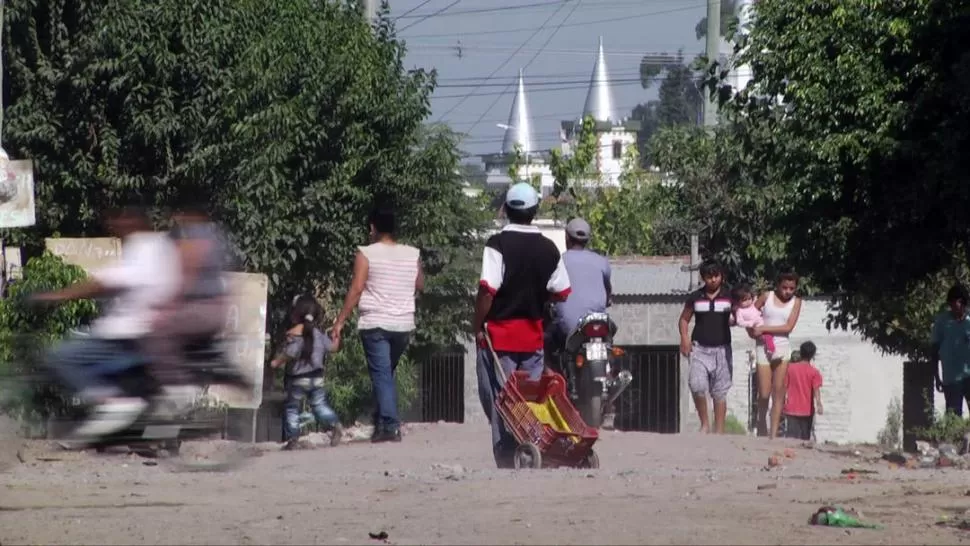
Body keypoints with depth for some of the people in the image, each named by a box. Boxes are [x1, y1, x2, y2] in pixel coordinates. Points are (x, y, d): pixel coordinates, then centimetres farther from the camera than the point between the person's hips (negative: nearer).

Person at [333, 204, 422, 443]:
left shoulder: (366, 254, -6)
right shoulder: (412, 254, 5)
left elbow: (356, 289, -10)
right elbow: (420, 287, 16)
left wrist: (340, 321, -6)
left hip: (375, 323, -4)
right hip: (403, 324, 4)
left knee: (381, 375, -5)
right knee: (387, 373, 18)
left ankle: (390, 426, -16)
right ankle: (382, 421, 18)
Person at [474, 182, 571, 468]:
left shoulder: (498, 245, -12)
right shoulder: (548, 249, 4)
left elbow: (487, 290, -18)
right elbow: (561, 292, 7)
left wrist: (478, 326, -8)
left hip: (499, 334, -4)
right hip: (534, 335, 4)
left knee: (499, 401, 0)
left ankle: (506, 459, -5)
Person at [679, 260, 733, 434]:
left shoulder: (729, 296, 3)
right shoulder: (695, 297, 5)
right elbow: (684, 319, 14)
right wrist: (684, 338, -3)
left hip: (722, 349, 0)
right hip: (700, 348, 0)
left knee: (720, 393, 3)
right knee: (697, 386, -19)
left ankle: (719, 431, 8)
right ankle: (704, 423, -2)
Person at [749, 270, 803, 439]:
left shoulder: (796, 302, 3)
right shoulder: (767, 297, 3)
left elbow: (788, 327, -7)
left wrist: (763, 329, -13)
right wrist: (751, 330, -5)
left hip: (782, 347, 0)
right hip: (763, 347, 0)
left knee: (778, 392, -6)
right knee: (764, 394, -3)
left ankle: (773, 434, -7)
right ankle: (761, 430, 14)